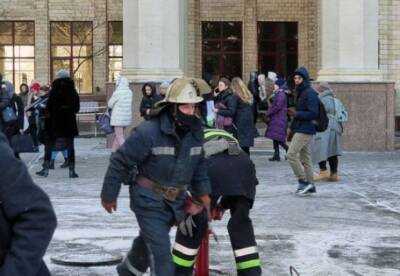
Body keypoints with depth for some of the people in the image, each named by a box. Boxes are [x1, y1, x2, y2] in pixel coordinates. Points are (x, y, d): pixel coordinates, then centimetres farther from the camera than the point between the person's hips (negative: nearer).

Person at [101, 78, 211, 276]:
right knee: (160, 252, -9)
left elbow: (199, 165, 11)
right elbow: (120, 162, -16)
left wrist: (203, 194, 9)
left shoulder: (195, 131, -4)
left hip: (175, 200, 6)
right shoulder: (148, 132, -24)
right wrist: (109, 195, -9)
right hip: (149, 200, -6)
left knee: (148, 241, 25)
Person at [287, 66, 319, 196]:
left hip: (305, 130, -10)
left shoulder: (310, 93, -14)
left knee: (291, 154, -12)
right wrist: (293, 127, 13)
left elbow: (313, 113, -20)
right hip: (301, 129, 10)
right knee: (305, 157, 11)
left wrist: (296, 114, -21)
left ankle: (304, 181, -7)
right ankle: (310, 185, 15)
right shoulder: (301, 92, 15)